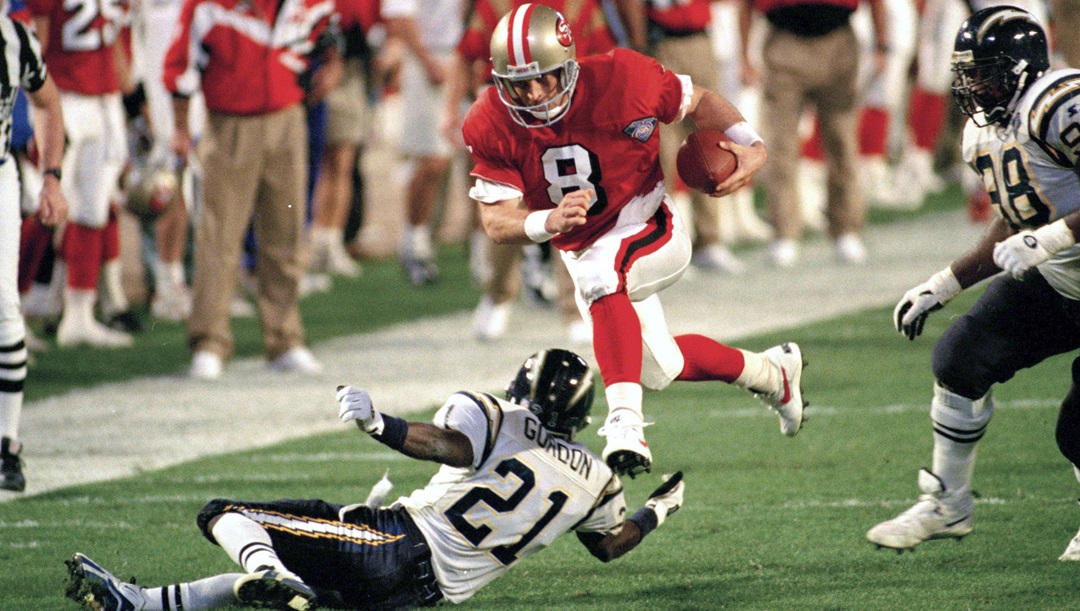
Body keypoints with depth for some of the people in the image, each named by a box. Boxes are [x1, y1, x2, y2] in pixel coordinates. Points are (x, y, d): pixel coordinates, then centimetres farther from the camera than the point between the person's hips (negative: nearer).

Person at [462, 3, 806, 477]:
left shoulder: (620, 80, -25)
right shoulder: (492, 128, -20)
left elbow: (698, 102, -7)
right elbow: (496, 221, -21)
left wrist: (749, 146, -25)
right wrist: (549, 222, -43)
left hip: (647, 229, -5)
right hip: (585, 253, 5)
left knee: (599, 276, -39)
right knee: (660, 367, 19)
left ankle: (625, 422, -46)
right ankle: (772, 374, 47)